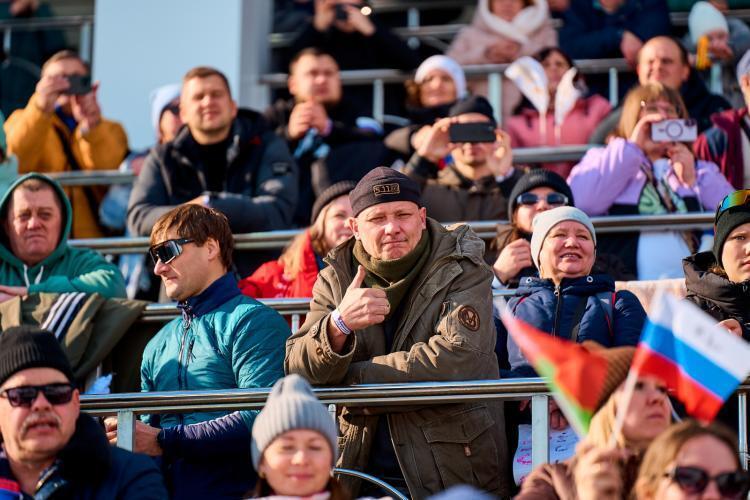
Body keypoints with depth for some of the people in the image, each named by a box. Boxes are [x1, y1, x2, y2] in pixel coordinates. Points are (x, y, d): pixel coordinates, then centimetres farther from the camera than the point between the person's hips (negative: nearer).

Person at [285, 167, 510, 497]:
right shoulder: (336, 278, 9)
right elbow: (297, 371, 0)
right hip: (363, 473, 3)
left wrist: (348, 378, -10)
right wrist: (338, 325, -22)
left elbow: (455, 361, -17)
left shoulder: (462, 271, -1)